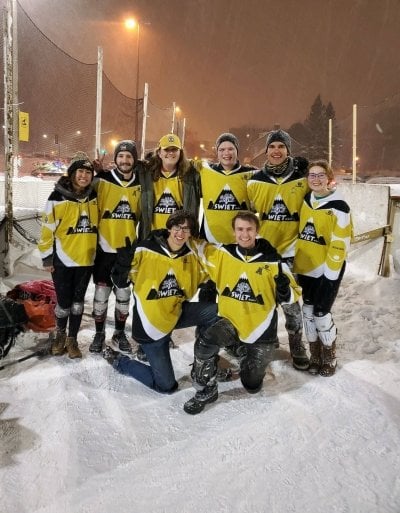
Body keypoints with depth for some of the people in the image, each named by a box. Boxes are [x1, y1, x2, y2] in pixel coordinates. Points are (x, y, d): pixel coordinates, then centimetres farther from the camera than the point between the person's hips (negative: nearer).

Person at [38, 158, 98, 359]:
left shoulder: (95, 197, 3)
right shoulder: (58, 197, -9)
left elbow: (99, 223, 15)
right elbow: (47, 228, -7)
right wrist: (47, 257, -7)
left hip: (86, 259, 3)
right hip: (62, 259, -3)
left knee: (77, 301, 11)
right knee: (64, 301, 4)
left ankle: (72, 339, 26)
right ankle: (60, 334, 31)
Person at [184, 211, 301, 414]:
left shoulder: (272, 261, -14)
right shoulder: (223, 254, -8)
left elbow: (294, 293, -7)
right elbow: (200, 248, 6)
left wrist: (285, 292, -29)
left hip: (260, 328, -1)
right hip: (230, 320, 1)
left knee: (252, 386, 10)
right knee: (204, 344, -30)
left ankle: (252, 356, 44)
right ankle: (206, 391, -4)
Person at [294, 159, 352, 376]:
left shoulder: (338, 207, -13)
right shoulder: (305, 201, 5)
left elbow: (340, 244, -15)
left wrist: (330, 274, -16)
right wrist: (295, 260, 14)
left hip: (327, 270, -6)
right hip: (305, 267, 6)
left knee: (320, 314, -2)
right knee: (307, 312, 10)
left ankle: (329, 359, 22)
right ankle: (315, 356, 28)